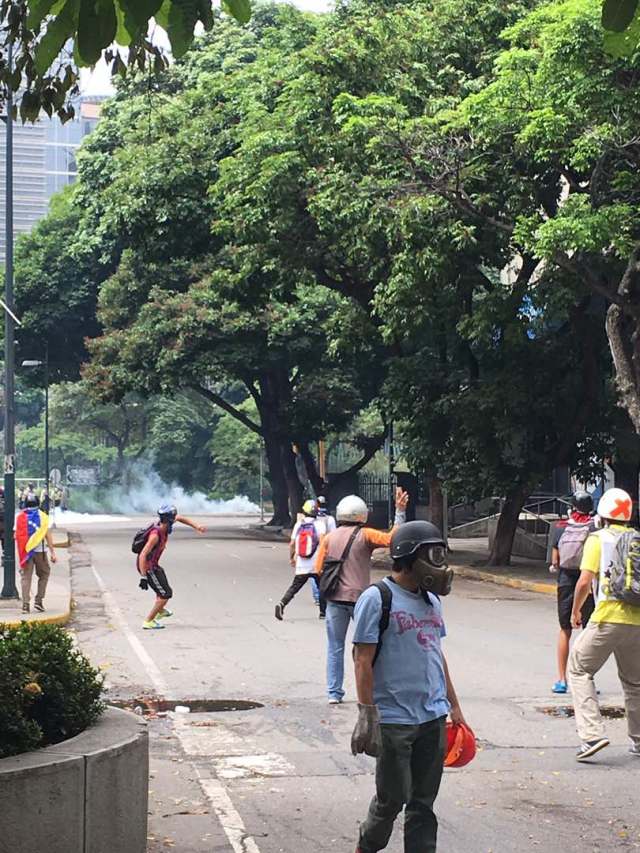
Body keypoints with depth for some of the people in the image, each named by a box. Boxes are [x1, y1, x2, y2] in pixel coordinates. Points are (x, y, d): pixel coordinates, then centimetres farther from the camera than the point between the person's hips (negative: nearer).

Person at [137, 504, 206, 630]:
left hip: (153, 564, 9)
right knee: (165, 593, -9)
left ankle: (160, 611, 56)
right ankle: (148, 622, -4)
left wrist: (197, 526, 6)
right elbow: (142, 556, -34)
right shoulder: (155, 535, -32)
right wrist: (143, 577, -35)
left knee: (163, 587, 31)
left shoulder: (163, 525, -7)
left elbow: (180, 518, 13)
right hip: (147, 567, -9)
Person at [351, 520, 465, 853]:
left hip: (434, 717, 6)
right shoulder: (377, 598, -10)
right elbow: (363, 659, -13)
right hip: (394, 719, -6)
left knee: (423, 801, 9)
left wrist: (454, 705, 20)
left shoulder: (431, 600, 12)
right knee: (393, 798, 4)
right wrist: (367, 713, -17)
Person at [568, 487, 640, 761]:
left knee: (579, 670, 7)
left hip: (608, 618, -5)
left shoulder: (598, 539, -2)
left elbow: (585, 581, -8)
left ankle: (592, 733, -7)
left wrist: (576, 611, 6)